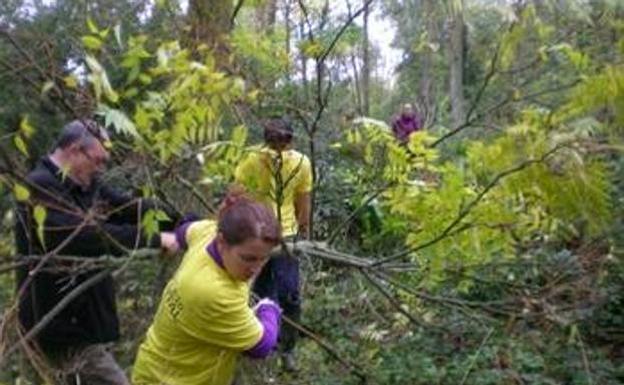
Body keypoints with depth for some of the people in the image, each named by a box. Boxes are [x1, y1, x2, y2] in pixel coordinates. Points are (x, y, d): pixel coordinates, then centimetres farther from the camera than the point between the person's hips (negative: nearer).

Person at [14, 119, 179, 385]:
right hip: (61, 322, -9)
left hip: (79, 317, 9)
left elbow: (134, 209, -1)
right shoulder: (40, 189, -19)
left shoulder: (87, 187, 8)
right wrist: (154, 239, -29)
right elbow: (88, 236, -31)